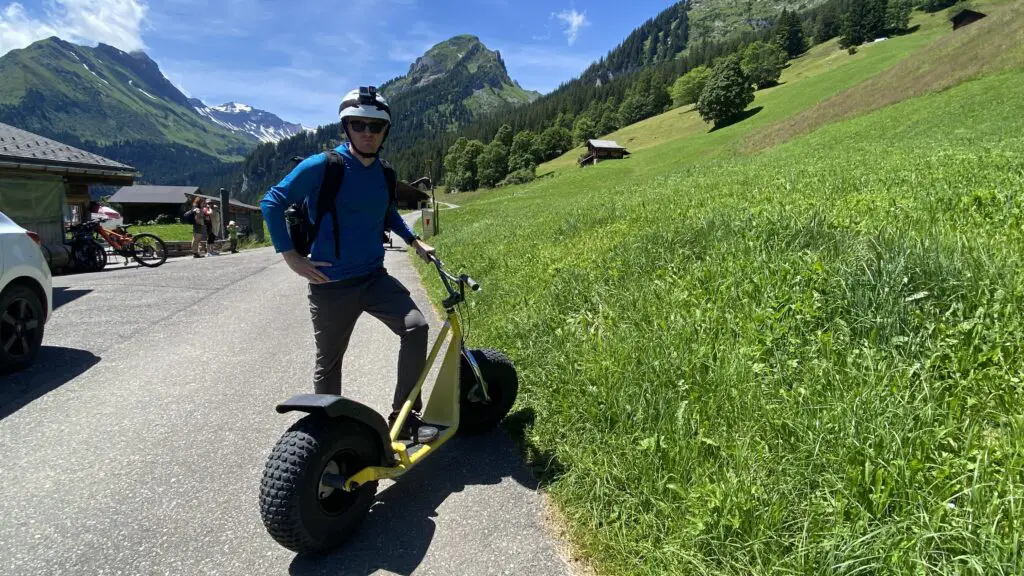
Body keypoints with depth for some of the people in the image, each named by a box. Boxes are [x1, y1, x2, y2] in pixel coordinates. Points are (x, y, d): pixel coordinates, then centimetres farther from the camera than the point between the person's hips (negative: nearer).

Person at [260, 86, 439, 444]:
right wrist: (291, 256, -11)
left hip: (374, 277, 4)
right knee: (328, 362, 8)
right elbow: (272, 203, -7)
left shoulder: (383, 174, 6)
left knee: (415, 326, -16)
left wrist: (415, 241, 19)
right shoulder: (321, 166, -12)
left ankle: (404, 416, -4)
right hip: (331, 284, -4)